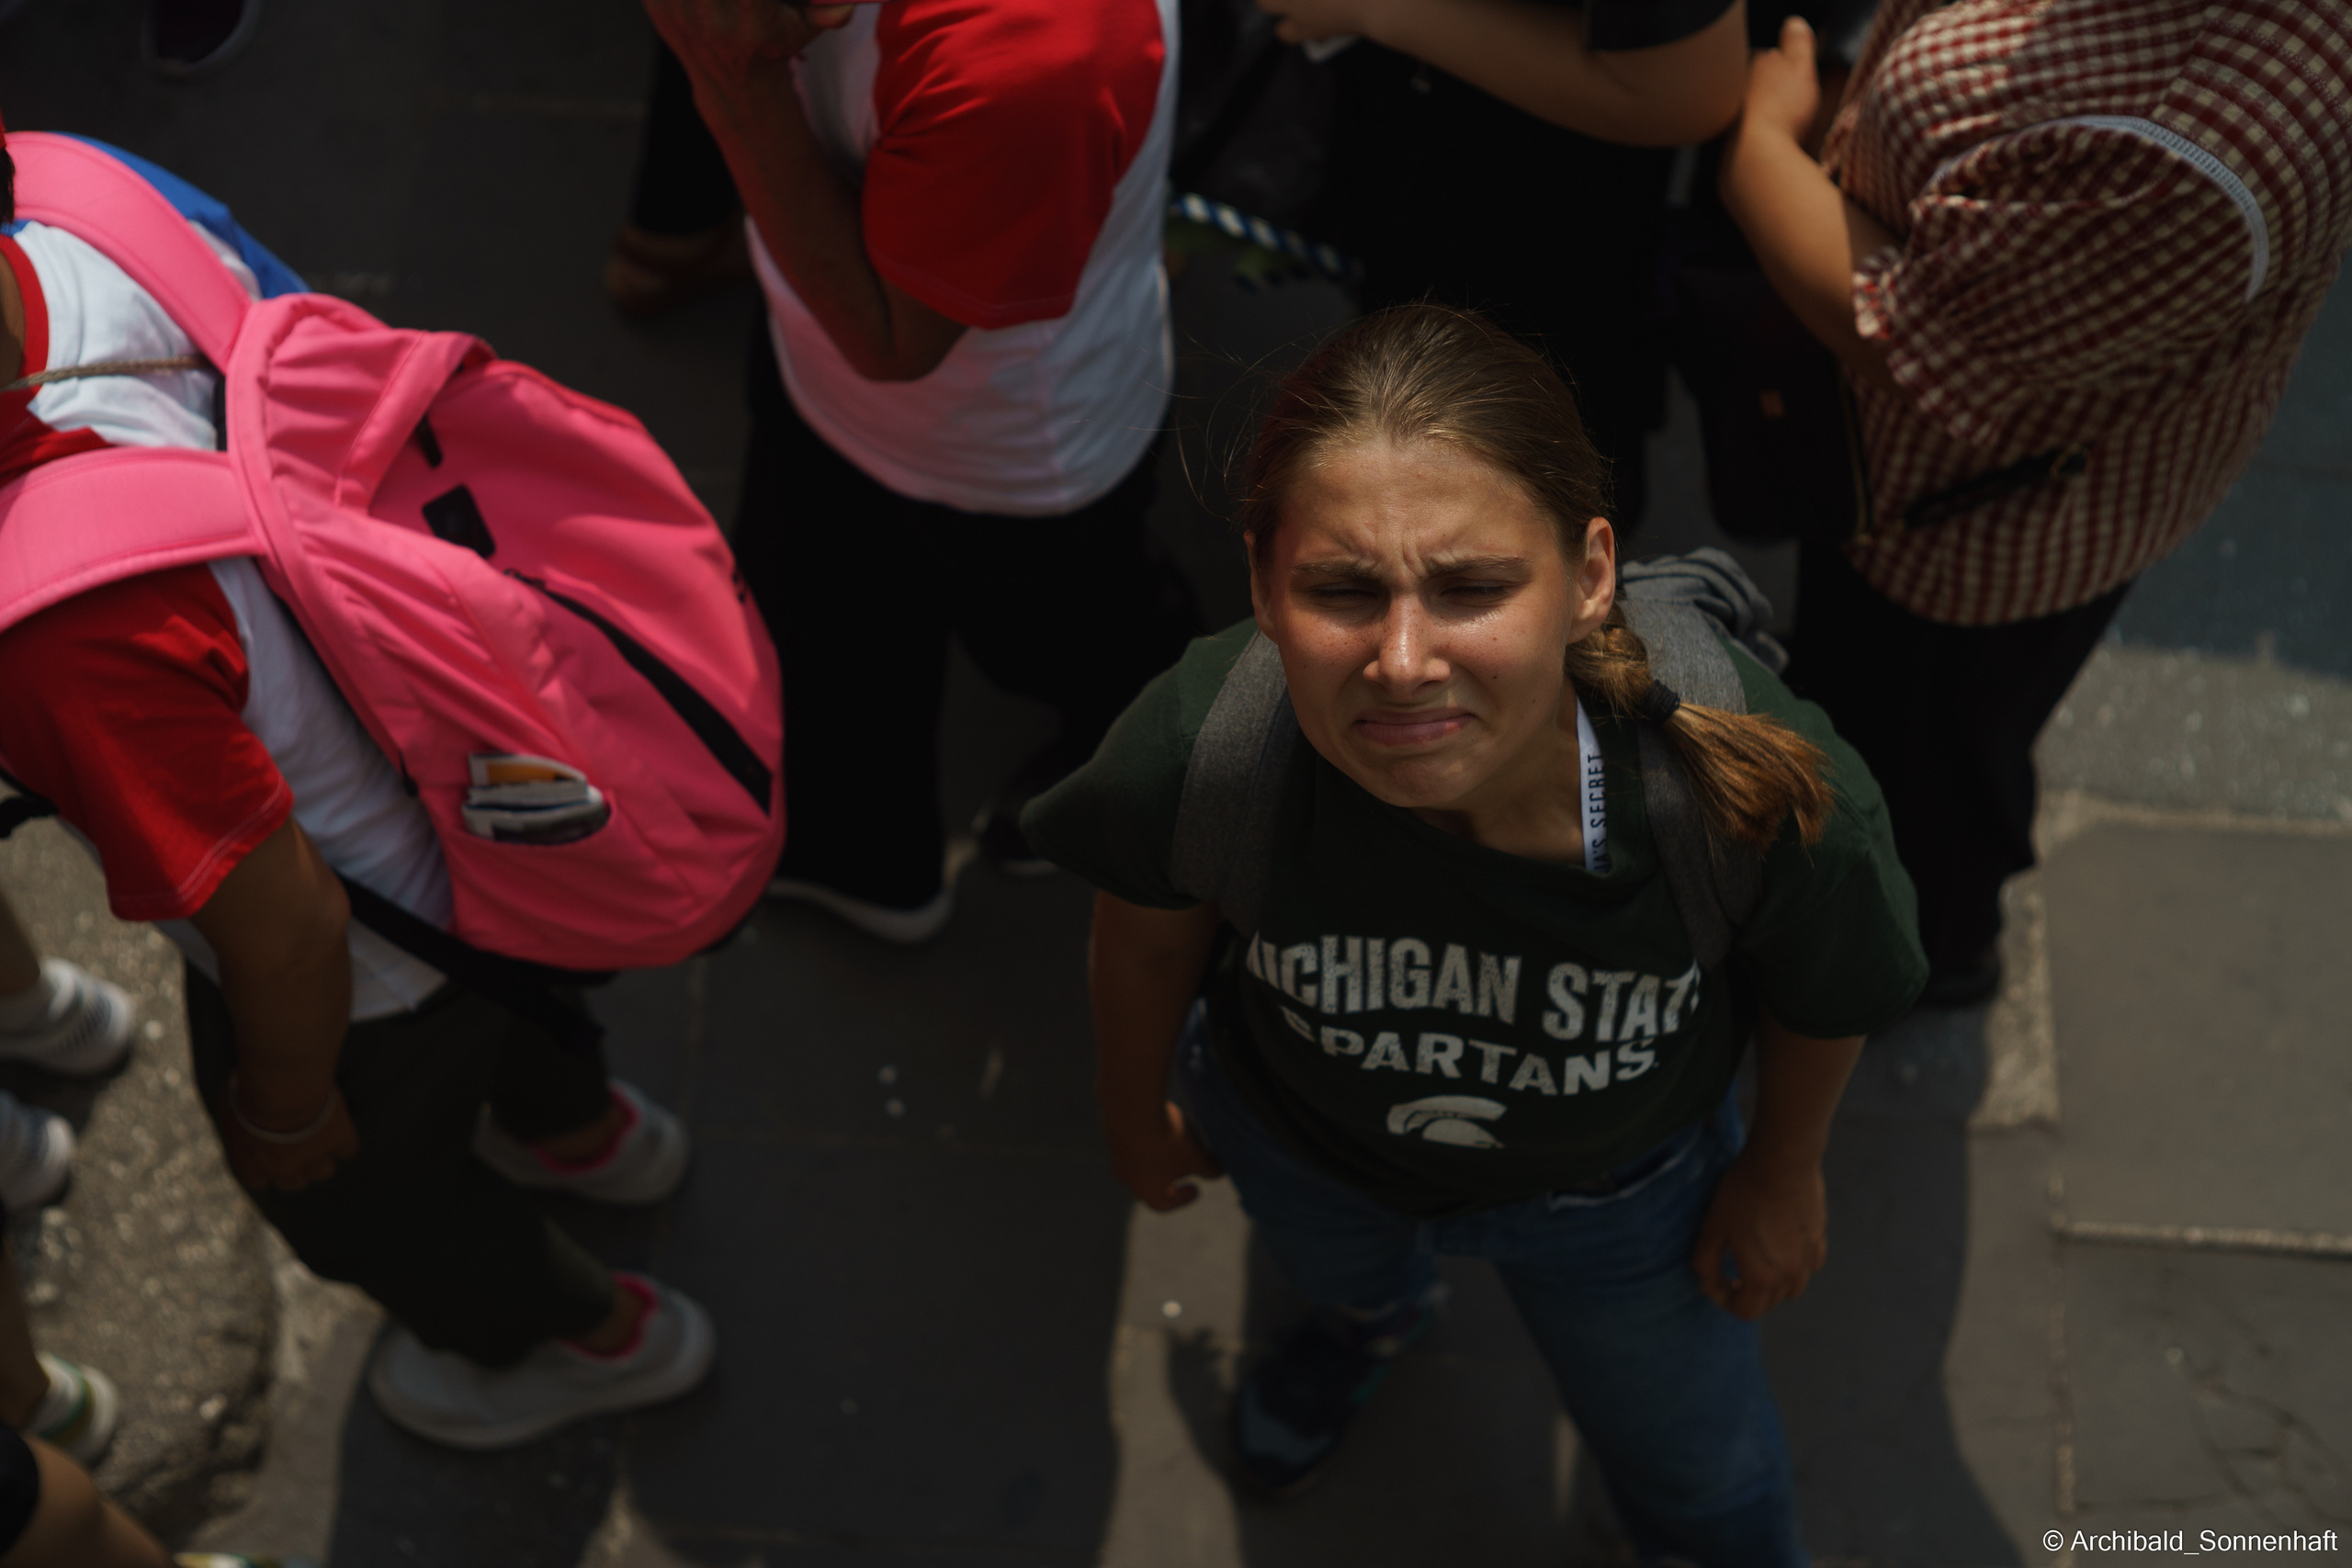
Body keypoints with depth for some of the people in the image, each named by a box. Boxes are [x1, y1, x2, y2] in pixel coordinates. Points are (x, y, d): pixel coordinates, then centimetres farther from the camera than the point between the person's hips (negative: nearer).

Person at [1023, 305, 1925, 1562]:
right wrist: (1138, 1113, 4)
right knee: (1338, 1270, 38)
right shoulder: (1197, 753, -42)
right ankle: (1377, 1313, 76)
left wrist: (1784, 1173, 2)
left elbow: (1821, 1002, -17)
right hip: (1301, 1147, 1)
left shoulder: (1767, 799, -43)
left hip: (1614, 1189, 0)